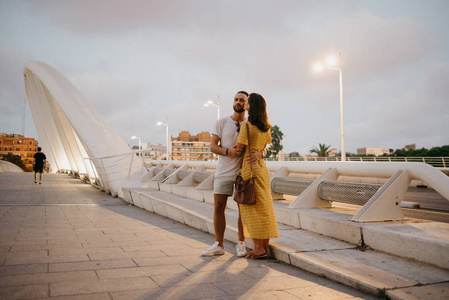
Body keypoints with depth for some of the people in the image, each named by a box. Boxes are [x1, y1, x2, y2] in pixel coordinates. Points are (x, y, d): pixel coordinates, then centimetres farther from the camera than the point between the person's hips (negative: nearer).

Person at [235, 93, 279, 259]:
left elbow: (239, 148, -9)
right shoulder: (266, 127, 10)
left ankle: (259, 248, 0)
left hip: (250, 166, -8)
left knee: (252, 208, -2)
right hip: (262, 166, 8)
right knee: (264, 207, 10)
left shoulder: (246, 126, -13)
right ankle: (266, 245, 17)